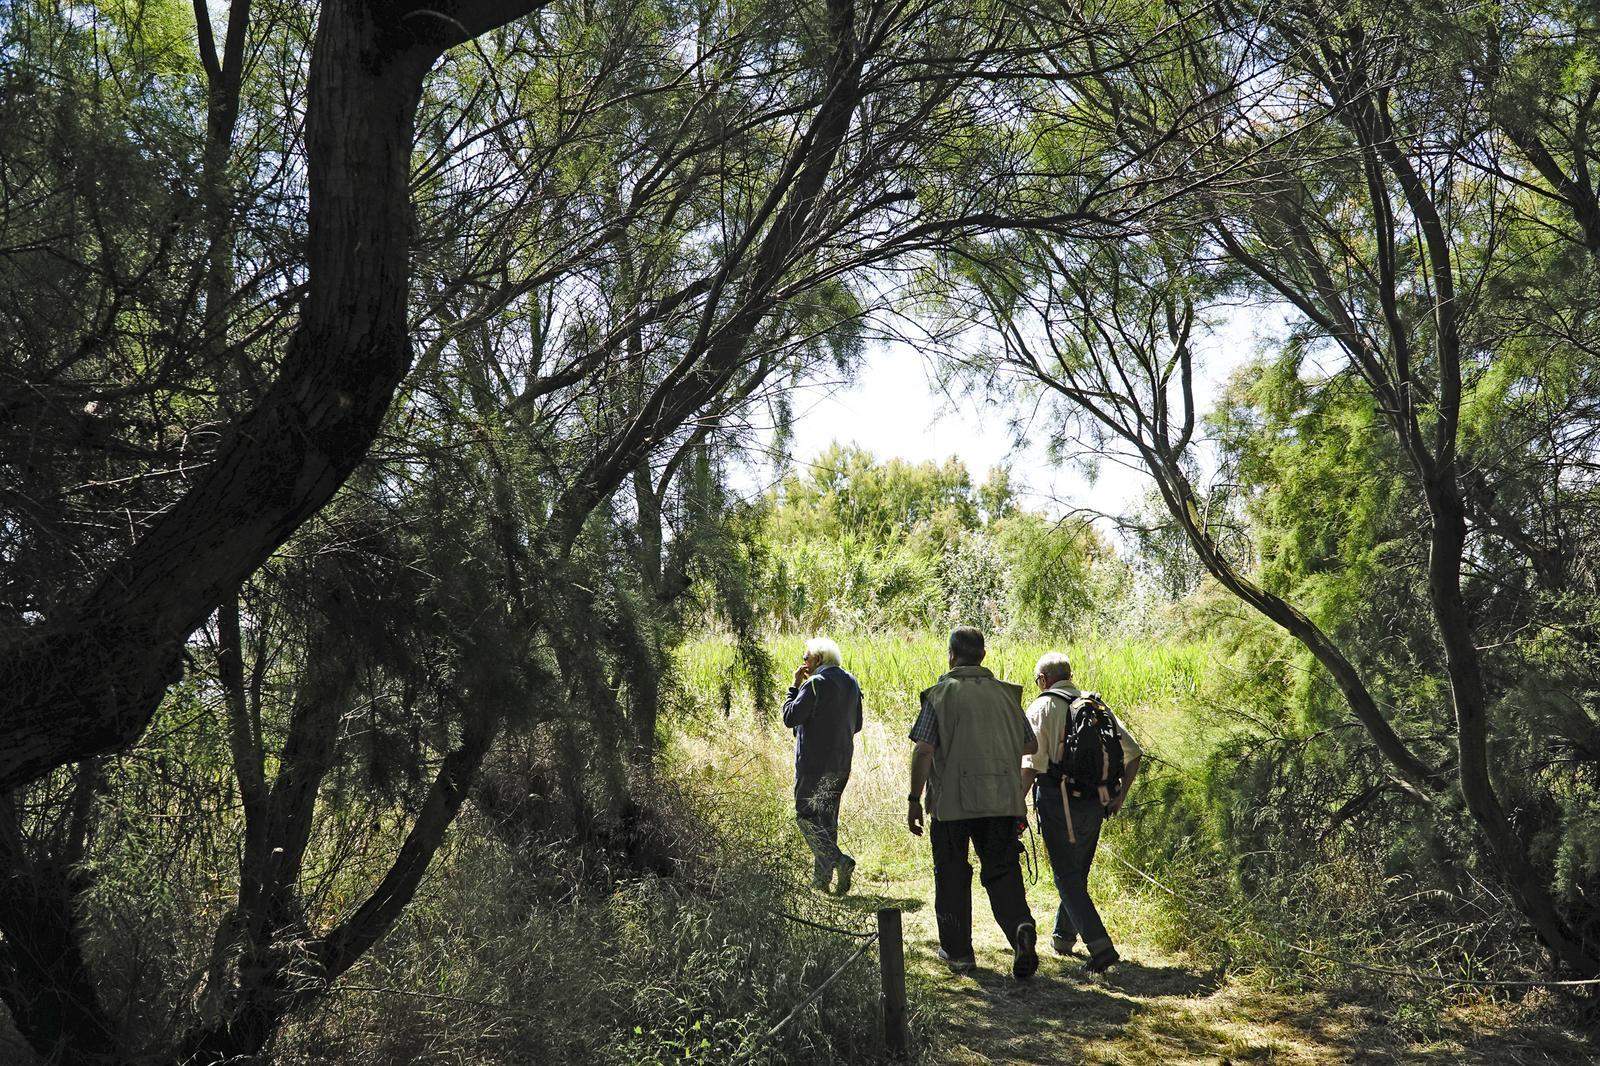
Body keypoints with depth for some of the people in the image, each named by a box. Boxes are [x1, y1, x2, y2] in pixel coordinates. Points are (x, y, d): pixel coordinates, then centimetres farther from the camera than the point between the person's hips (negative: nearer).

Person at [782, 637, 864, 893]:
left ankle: (838, 860, -18)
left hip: (814, 762, -8)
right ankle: (821, 879, 16)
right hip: (842, 762, 8)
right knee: (827, 817, 13)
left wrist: (795, 686, -5)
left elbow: (790, 717, -15)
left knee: (806, 815, -2)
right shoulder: (851, 683, 11)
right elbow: (856, 725, 17)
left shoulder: (815, 684, -14)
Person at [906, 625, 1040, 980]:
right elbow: (1028, 744, 14)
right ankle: (1021, 927, -18)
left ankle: (957, 951, 18)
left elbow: (923, 750, -10)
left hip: (952, 801, -3)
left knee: (952, 876, 11)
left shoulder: (941, 694, -4)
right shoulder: (1005, 693, 8)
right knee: (1002, 872, 7)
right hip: (1002, 801, 3)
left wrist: (914, 800, -4)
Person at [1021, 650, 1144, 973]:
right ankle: (1063, 937, 34)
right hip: (1093, 804, 6)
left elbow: (1032, 763, -14)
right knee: (1078, 873, 20)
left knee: (1067, 877, -4)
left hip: (1057, 802, -6)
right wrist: (1120, 796, 12)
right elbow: (1133, 752, 8)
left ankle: (1100, 945, -16)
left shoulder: (1042, 707, -4)